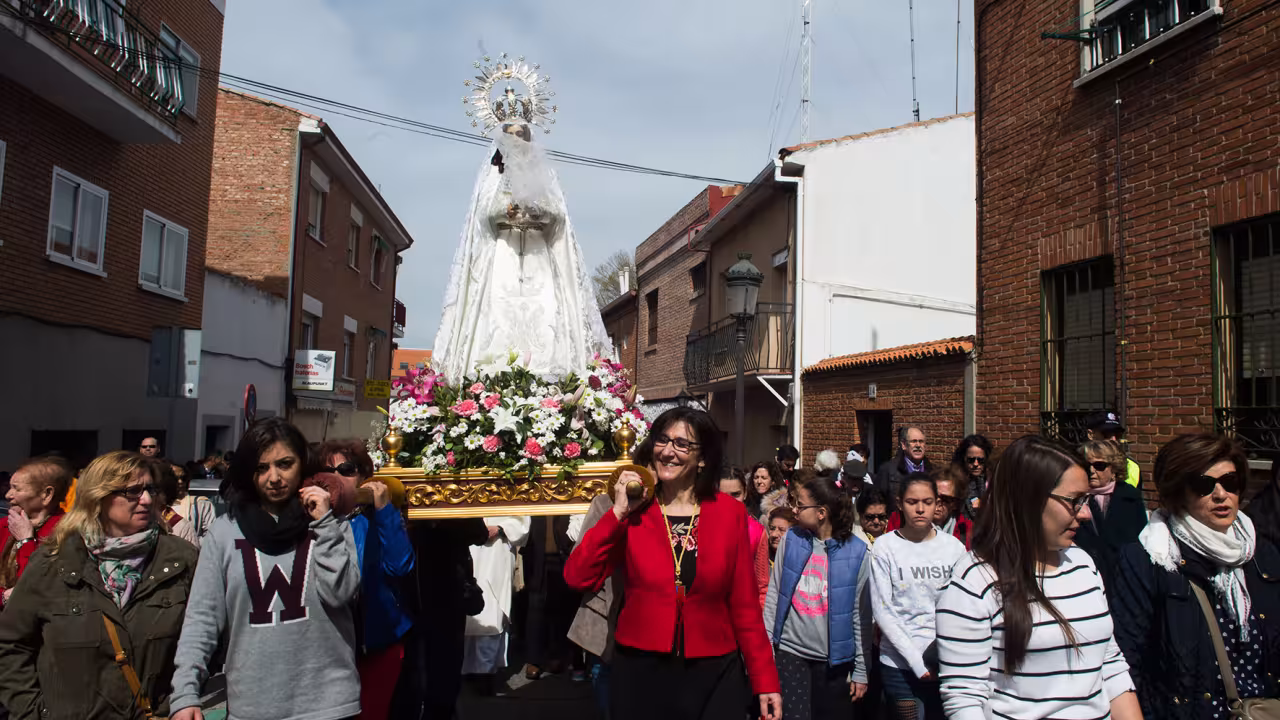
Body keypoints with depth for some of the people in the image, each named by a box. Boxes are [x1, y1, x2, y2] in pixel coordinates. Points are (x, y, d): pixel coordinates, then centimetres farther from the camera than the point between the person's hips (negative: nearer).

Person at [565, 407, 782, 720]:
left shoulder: (730, 513, -2)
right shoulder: (633, 511, -2)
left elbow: (744, 604, 1)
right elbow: (578, 579, -13)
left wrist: (765, 681, -1)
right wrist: (618, 514, -17)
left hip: (712, 674, 0)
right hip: (639, 671, 1)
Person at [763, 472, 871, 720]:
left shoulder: (856, 551, -7)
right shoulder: (790, 540, -1)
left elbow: (861, 613, -3)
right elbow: (773, 595, 3)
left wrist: (861, 669, -1)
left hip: (835, 660, -1)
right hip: (790, 652, 1)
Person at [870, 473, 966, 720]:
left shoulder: (954, 547, 0)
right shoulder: (886, 547, -7)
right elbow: (883, 612, -8)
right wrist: (917, 661, -12)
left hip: (946, 664, 2)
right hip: (900, 665, -2)